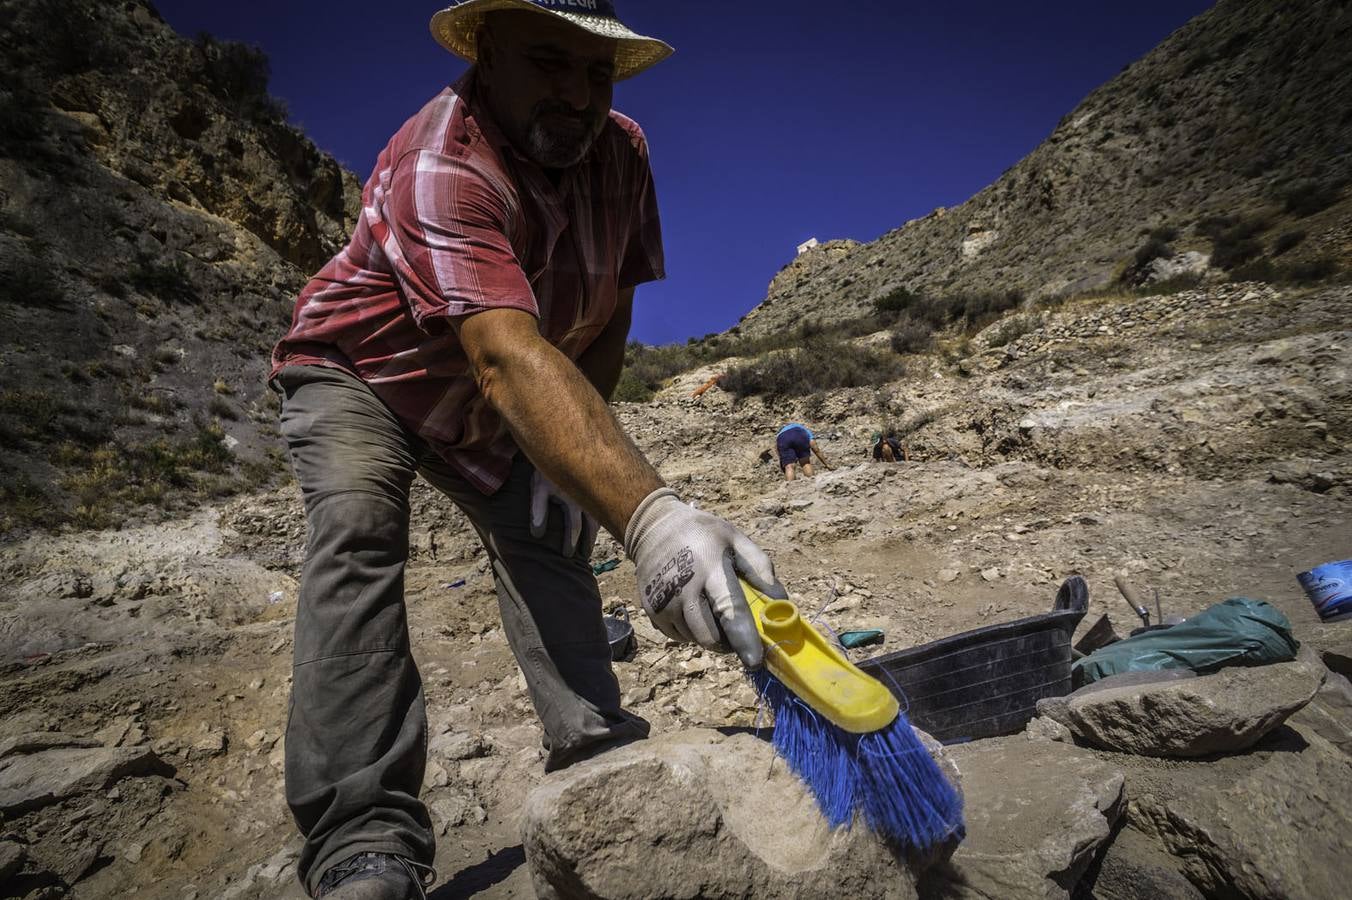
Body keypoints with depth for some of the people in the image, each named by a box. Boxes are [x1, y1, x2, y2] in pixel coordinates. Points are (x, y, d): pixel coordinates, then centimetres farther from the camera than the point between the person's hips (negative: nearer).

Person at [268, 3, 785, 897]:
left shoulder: (621, 151, -14)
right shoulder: (438, 165, -35)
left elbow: (608, 320, -7)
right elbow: (509, 359, -51)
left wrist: (569, 449, -14)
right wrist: (650, 515, -63)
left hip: (483, 409, 6)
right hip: (357, 375, -5)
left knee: (544, 530, -9)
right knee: (358, 530, -28)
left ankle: (593, 755, -4)